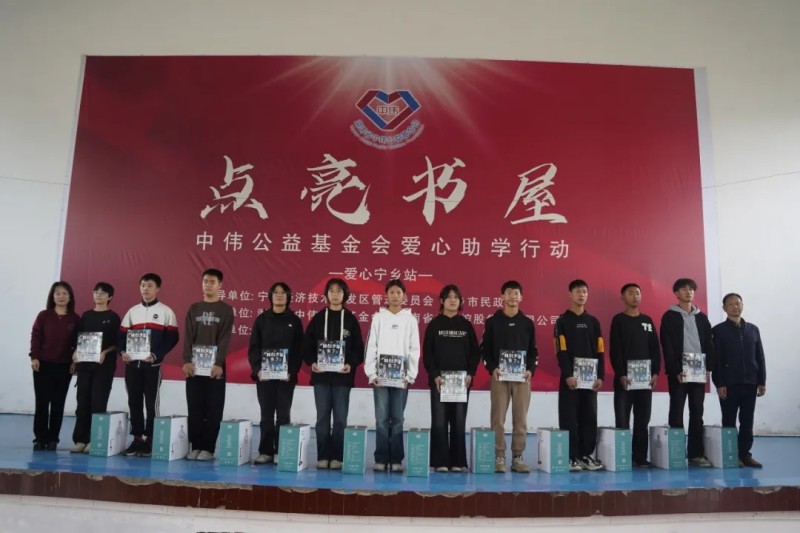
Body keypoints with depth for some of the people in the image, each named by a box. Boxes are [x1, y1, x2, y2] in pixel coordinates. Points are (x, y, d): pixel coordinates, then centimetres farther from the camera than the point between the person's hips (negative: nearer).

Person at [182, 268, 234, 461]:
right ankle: (195, 446, 12)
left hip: (215, 366, -3)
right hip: (194, 365, 3)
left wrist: (219, 363, -16)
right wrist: (186, 361, -8)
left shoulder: (226, 310, 2)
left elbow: (224, 339, -6)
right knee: (194, 409, 4)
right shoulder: (193, 309, 11)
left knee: (213, 409, -1)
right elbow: (188, 337, 4)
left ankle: (208, 448, 5)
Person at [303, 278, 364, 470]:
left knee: (340, 418, 2)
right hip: (321, 375, 1)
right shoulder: (318, 318, 8)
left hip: (342, 376, -1)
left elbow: (358, 347, 2)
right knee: (322, 417, 4)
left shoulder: (351, 319, 5)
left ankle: (337, 457, 9)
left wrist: (351, 364, -14)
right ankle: (323, 456, 11)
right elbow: (307, 344, 6)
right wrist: (311, 362, -10)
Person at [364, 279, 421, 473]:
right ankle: (381, 459, 6)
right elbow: (371, 346, 3)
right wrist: (372, 373, -5)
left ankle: (396, 460, 9)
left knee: (397, 418, 3)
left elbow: (414, 349, 4)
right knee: (382, 418, 0)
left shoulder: (410, 319, 7)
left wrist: (410, 375, -4)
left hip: (401, 375, 0)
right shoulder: (378, 318, 7)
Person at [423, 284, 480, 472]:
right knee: (439, 421, -2)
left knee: (459, 421, 3)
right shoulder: (434, 324, 4)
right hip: (439, 380, -1)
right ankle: (440, 462, 4)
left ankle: (458, 462, 10)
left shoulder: (466, 325, 9)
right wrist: (435, 375, -12)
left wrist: (470, 374, -7)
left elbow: (475, 352, 7)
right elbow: (427, 353, 0)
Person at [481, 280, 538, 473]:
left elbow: (533, 351, 11)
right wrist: (492, 368, -11)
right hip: (499, 376, -2)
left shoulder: (527, 323, 9)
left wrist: (531, 370, -5)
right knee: (498, 418, -2)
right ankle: (499, 458, 5)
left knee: (521, 419, 4)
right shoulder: (493, 321, 3)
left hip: (522, 377, 2)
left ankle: (518, 458, 12)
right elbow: (484, 349, 3)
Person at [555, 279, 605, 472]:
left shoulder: (593, 322, 12)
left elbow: (600, 351, 9)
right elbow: (561, 351, -8)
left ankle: (586, 455, 17)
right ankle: (571, 457, 4)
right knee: (569, 418, -2)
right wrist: (568, 375, -17)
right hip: (570, 378, -4)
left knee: (589, 418, 7)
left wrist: (600, 376, -1)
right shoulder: (563, 321, 0)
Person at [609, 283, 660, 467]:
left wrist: (655, 372, 0)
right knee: (622, 420, -4)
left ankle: (640, 457, 12)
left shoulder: (647, 321, 13)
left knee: (643, 421, 6)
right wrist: (621, 374, -14)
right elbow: (615, 350, -6)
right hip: (624, 378, -4)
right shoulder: (618, 320, 0)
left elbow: (655, 349, 11)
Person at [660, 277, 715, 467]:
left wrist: (707, 367, -2)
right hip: (678, 372, -4)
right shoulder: (670, 317, -1)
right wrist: (676, 370, -15)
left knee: (697, 413, 5)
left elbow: (709, 344, 10)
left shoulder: (702, 318, 14)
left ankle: (696, 453, 10)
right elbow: (667, 347, -8)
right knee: (677, 412, -1)